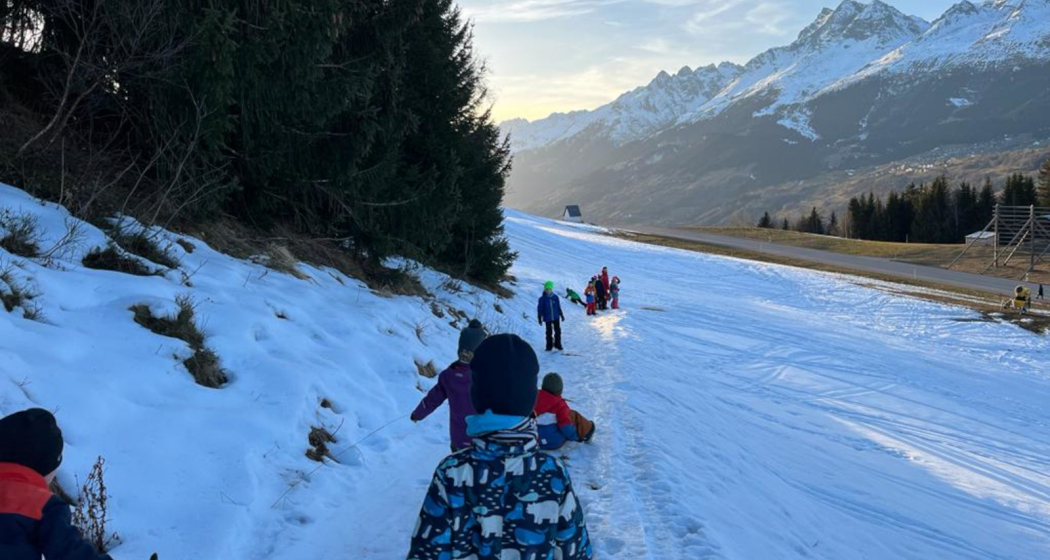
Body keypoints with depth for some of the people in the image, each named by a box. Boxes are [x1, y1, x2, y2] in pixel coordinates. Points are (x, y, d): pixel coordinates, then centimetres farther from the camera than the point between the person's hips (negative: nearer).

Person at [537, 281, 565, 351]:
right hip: (547, 319, -2)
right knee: (549, 332, 5)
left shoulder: (555, 297, -2)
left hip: (556, 317, 3)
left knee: (558, 331, 6)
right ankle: (549, 346, 18)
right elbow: (539, 309, -5)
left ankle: (557, 344, 22)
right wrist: (540, 318, -5)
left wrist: (561, 315, 14)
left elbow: (559, 307, 9)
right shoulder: (542, 299, -10)